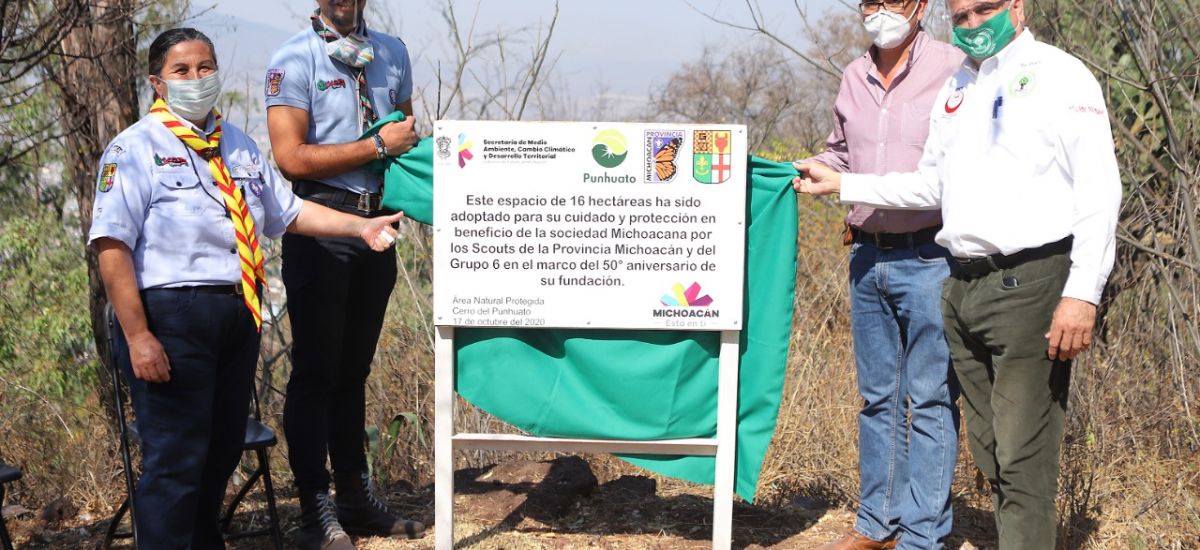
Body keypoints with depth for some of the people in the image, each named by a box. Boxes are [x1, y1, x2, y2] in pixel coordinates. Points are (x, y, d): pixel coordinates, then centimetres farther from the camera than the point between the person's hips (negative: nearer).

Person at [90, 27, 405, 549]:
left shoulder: (239, 145, 15)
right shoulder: (136, 148, -7)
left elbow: (288, 210, 21)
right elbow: (113, 247, -14)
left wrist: (360, 227, 9)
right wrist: (138, 337, -20)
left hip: (239, 314, 7)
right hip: (171, 315, -7)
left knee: (223, 448, 18)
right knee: (176, 460, -3)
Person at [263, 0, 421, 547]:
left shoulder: (392, 52, 12)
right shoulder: (294, 59, -7)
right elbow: (292, 157, -15)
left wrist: (411, 141, -1)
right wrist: (378, 145, -14)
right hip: (319, 228, -5)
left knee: (354, 368, 14)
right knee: (316, 370, 1)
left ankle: (356, 496, 23)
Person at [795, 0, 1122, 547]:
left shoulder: (1059, 75, -3)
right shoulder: (955, 88, 18)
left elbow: (1099, 192, -10)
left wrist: (1082, 294, -17)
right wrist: (842, 184, 21)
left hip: (1029, 282, -7)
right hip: (962, 288, 7)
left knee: (1022, 456, -10)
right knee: (989, 452, 12)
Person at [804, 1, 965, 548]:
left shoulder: (954, 69, -10)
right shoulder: (854, 77, 11)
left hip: (927, 258, -7)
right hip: (867, 257, 7)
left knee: (930, 400, 0)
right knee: (878, 396, 15)